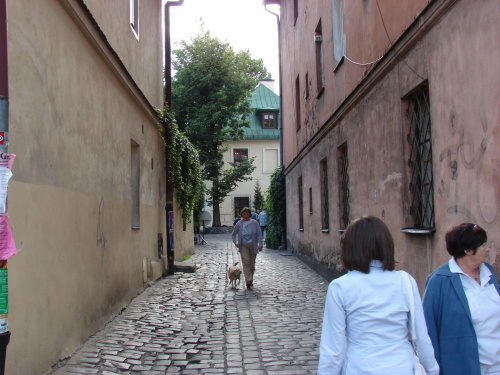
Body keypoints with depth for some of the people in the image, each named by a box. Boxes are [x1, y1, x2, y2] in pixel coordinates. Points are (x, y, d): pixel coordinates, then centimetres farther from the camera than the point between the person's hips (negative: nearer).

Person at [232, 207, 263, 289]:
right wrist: (235, 242, 8)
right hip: (243, 246, -1)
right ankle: (248, 280, -20)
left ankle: (250, 280, 23)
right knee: (246, 262, -16)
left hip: (253, 245, 1)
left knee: (252, 264, 6)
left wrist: (260, 244, -8)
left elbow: (259, 234, 1)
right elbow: (234, 233, 21)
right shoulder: (239, 224, 5)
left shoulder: (254, 223, 2)